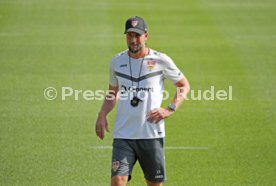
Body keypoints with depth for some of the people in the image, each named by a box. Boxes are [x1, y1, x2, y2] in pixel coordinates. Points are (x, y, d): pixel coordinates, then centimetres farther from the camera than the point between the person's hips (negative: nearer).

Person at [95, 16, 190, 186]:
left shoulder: (161, 61, -2)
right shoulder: (117, 62, 7)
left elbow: (184, 85, 9)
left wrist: (170, 110, -4)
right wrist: (102, 114, 5)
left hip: (152, 135, -1)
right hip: (123, 135, 1)